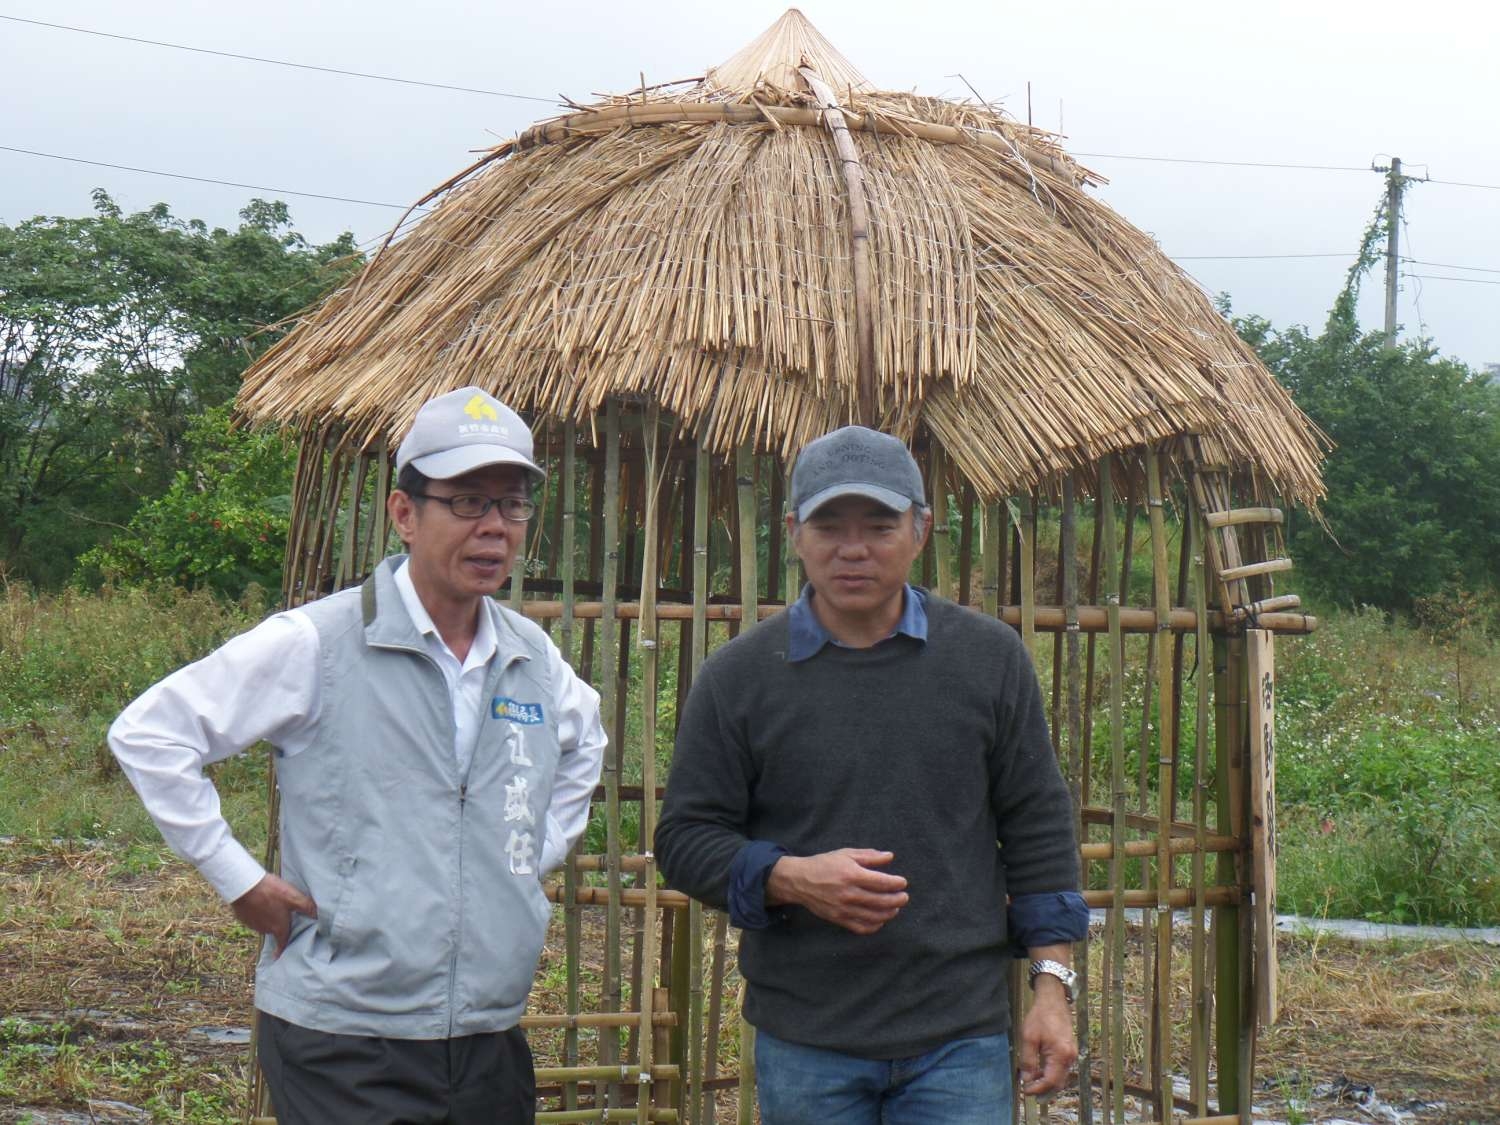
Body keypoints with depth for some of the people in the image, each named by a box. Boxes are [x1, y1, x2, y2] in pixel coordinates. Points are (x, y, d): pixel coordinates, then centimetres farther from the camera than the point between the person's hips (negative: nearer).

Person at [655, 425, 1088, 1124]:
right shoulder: (738, 677, 2)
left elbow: (1038, 827, 8)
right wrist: (790, 878, -15)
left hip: (960, 1039, 0)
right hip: (803, 1046, 0)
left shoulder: (990, 659, 5)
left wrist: (1051, 985, 2)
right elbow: (685, 837, 4)